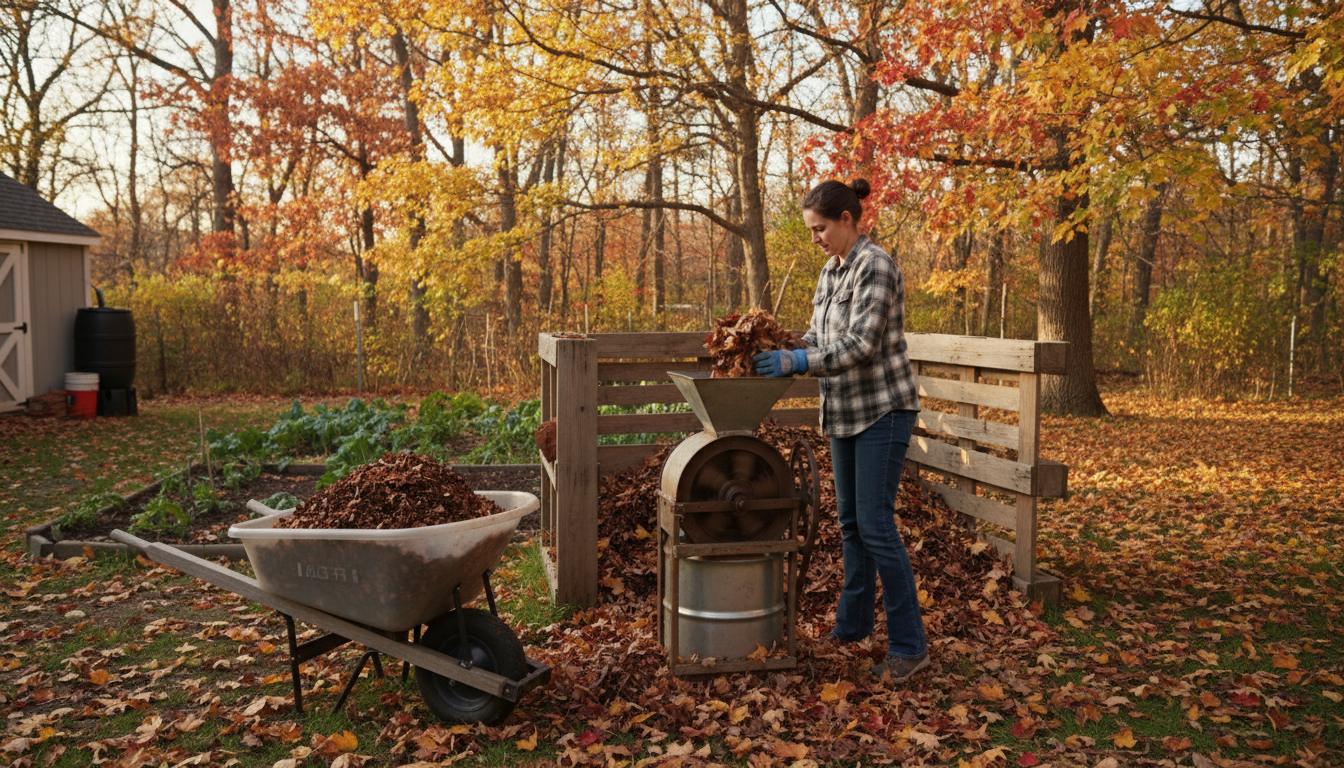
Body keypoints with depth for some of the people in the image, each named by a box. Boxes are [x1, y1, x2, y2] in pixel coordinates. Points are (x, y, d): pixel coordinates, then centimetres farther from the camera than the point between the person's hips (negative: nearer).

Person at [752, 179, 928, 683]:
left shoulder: (875, 267, -16)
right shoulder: (832, 270, 12)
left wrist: (796, 363, -24)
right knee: (851, 521, 15)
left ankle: (909, 645, 1)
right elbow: (819, 336, 15)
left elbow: (861, 344, -23)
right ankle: (853, 623, 29)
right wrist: (782, 353, -1)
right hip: (846, 410, 9)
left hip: (882, 409, -9)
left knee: (875, 525, -9)